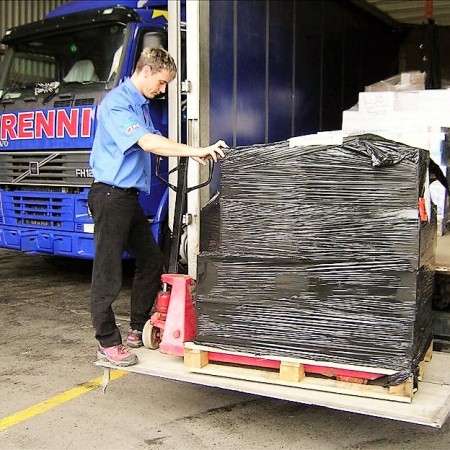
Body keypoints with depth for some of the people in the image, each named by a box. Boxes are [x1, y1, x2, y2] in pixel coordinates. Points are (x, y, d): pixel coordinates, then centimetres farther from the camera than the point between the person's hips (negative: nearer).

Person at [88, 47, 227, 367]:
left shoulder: (142, 105, 16)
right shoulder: (117, 102, -14)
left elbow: (155, 141, 16)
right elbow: (147, 142, -25)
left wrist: (192, 154, -1)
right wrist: (196, 151, -26)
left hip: (130, 196, 10)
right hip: (110, 194, -10)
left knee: (152, 260, 14)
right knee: (108, 273, -3)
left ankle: (138, 329, 26)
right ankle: (108, 343, 7)